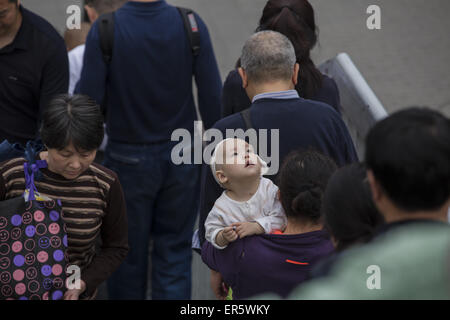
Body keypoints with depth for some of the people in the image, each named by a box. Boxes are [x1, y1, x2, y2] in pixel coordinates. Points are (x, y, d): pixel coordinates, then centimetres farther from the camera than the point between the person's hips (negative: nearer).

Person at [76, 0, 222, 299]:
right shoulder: (191, 24, -12)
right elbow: (213, 98, -9)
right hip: (182, 157, 1)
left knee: (128, 254, 15)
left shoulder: (104, 30, -17)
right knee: (174, 256, 10)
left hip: (127, 159, -1)